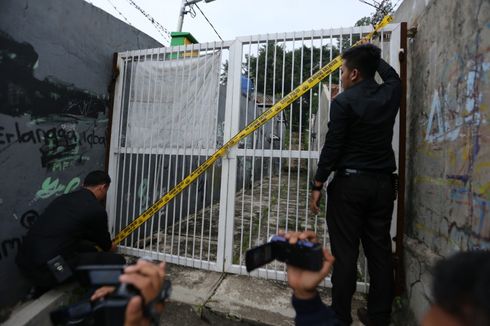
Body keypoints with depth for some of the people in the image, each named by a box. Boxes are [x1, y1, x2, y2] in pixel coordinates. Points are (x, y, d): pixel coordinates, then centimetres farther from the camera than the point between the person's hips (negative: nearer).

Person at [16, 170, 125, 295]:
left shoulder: (63, 198, 12)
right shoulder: (96, 209, -11)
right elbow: (106, 245, 10)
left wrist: (105, 243, 45)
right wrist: (110, 247, 35)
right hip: (50, 268, -9)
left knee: (88, 248, 26)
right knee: (117, 261, -5)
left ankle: (42, 290, 28)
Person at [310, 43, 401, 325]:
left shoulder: (344, 101, -9)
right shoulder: (390, 94, 7)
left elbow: (332, 147, -13)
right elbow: (392, 75, 32)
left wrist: (318, 186, -7)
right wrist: (372, 56, 44)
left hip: (349, 183, -6)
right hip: (383, 183, 6)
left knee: (345, 252, 2)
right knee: (380, 251, 12)